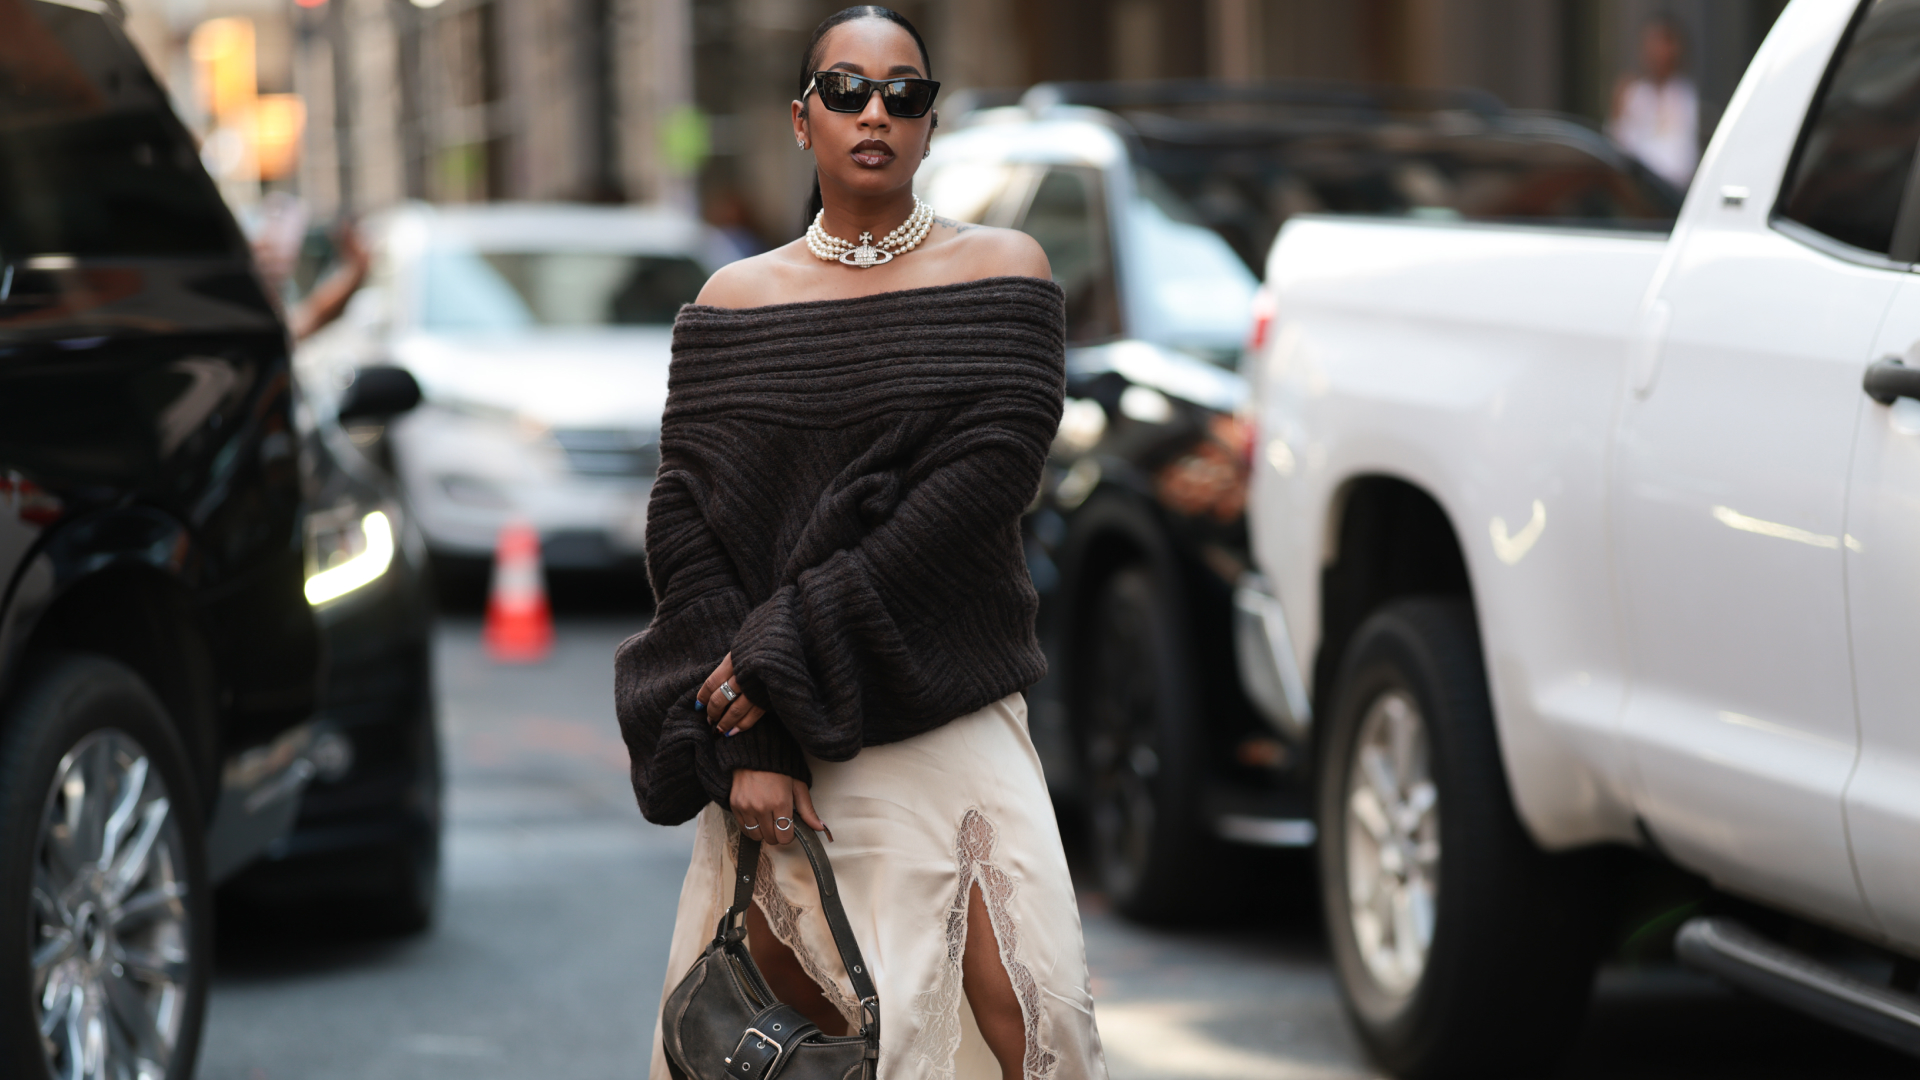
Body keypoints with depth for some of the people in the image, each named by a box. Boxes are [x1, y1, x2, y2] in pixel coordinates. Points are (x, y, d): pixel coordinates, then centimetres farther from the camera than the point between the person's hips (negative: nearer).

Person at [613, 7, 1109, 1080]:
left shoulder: (1000, 272, 2)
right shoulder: (735, 302, 7)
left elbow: (989, 477, -10)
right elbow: (684, 523, 1)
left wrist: (787, 651, -13)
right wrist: (742, 742, -10)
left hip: (948, 719, -2)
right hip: (768, 733, 2)